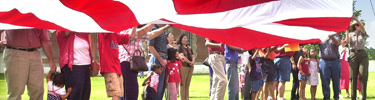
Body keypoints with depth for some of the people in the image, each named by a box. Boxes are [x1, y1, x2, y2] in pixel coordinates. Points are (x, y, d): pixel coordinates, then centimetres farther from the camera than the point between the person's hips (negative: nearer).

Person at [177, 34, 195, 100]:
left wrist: (193, 61, -7)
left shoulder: (189, 48, 21)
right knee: (182, 84, -8)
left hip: (190, 67, 7)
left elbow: (193, 57, 15)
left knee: (187, 85, 5)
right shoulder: (179, 47, 1)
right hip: (183, 67, -7)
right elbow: (182, 56, -10)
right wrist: (189, 62, -10)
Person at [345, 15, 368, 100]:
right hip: (353, 55, 0)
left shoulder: (362, 33, 15)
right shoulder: (350, 34, 13)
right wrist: (347, 30, -8)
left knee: (363, 75, -11)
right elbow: (347, 41, -7)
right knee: (353, 77, -4)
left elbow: (363, 27, -6)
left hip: (363, 55, 0)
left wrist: (355, 18, -19)